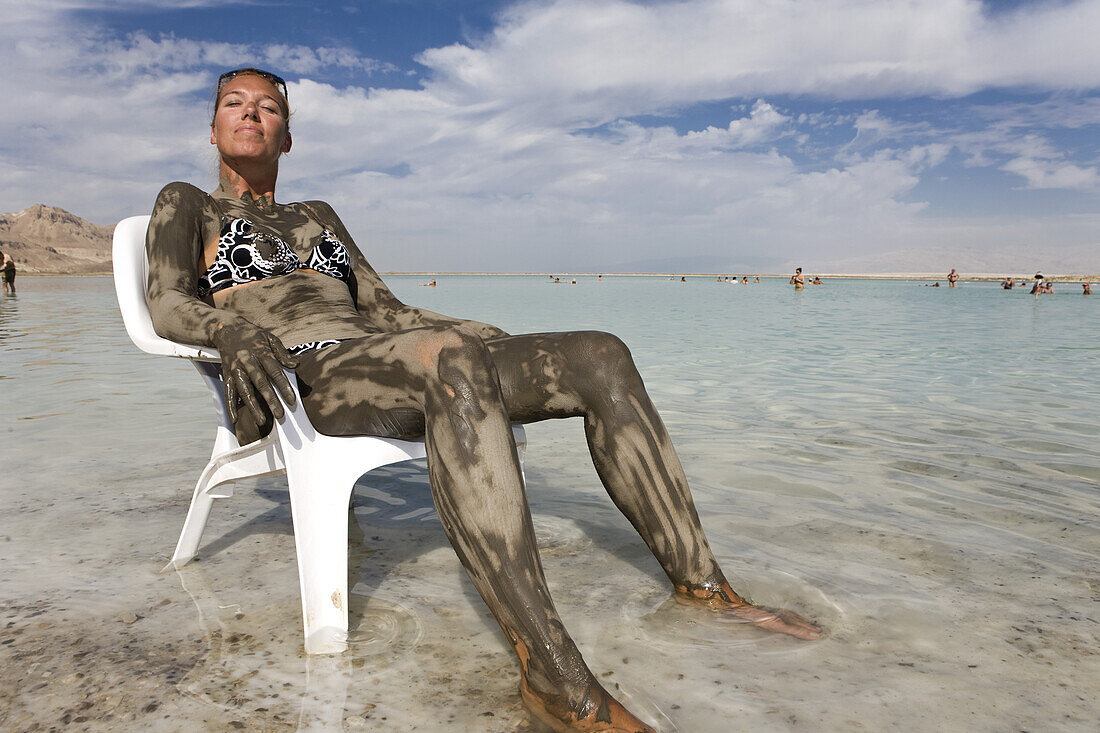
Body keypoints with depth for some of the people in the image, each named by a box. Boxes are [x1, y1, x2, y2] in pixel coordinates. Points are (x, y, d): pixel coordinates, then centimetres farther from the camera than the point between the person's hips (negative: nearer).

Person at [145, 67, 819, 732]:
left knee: (600, 358, -13)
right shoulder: (187, 205, 19)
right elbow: (167, 306, 0)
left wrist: (499, 340, 11)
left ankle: (701, 582, -8)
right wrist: (232, 328, -24)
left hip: (390, 359, 6)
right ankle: (554, 673, -48)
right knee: (450, 357, -41)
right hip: (304, 376, -5)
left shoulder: (317, 216, 32)